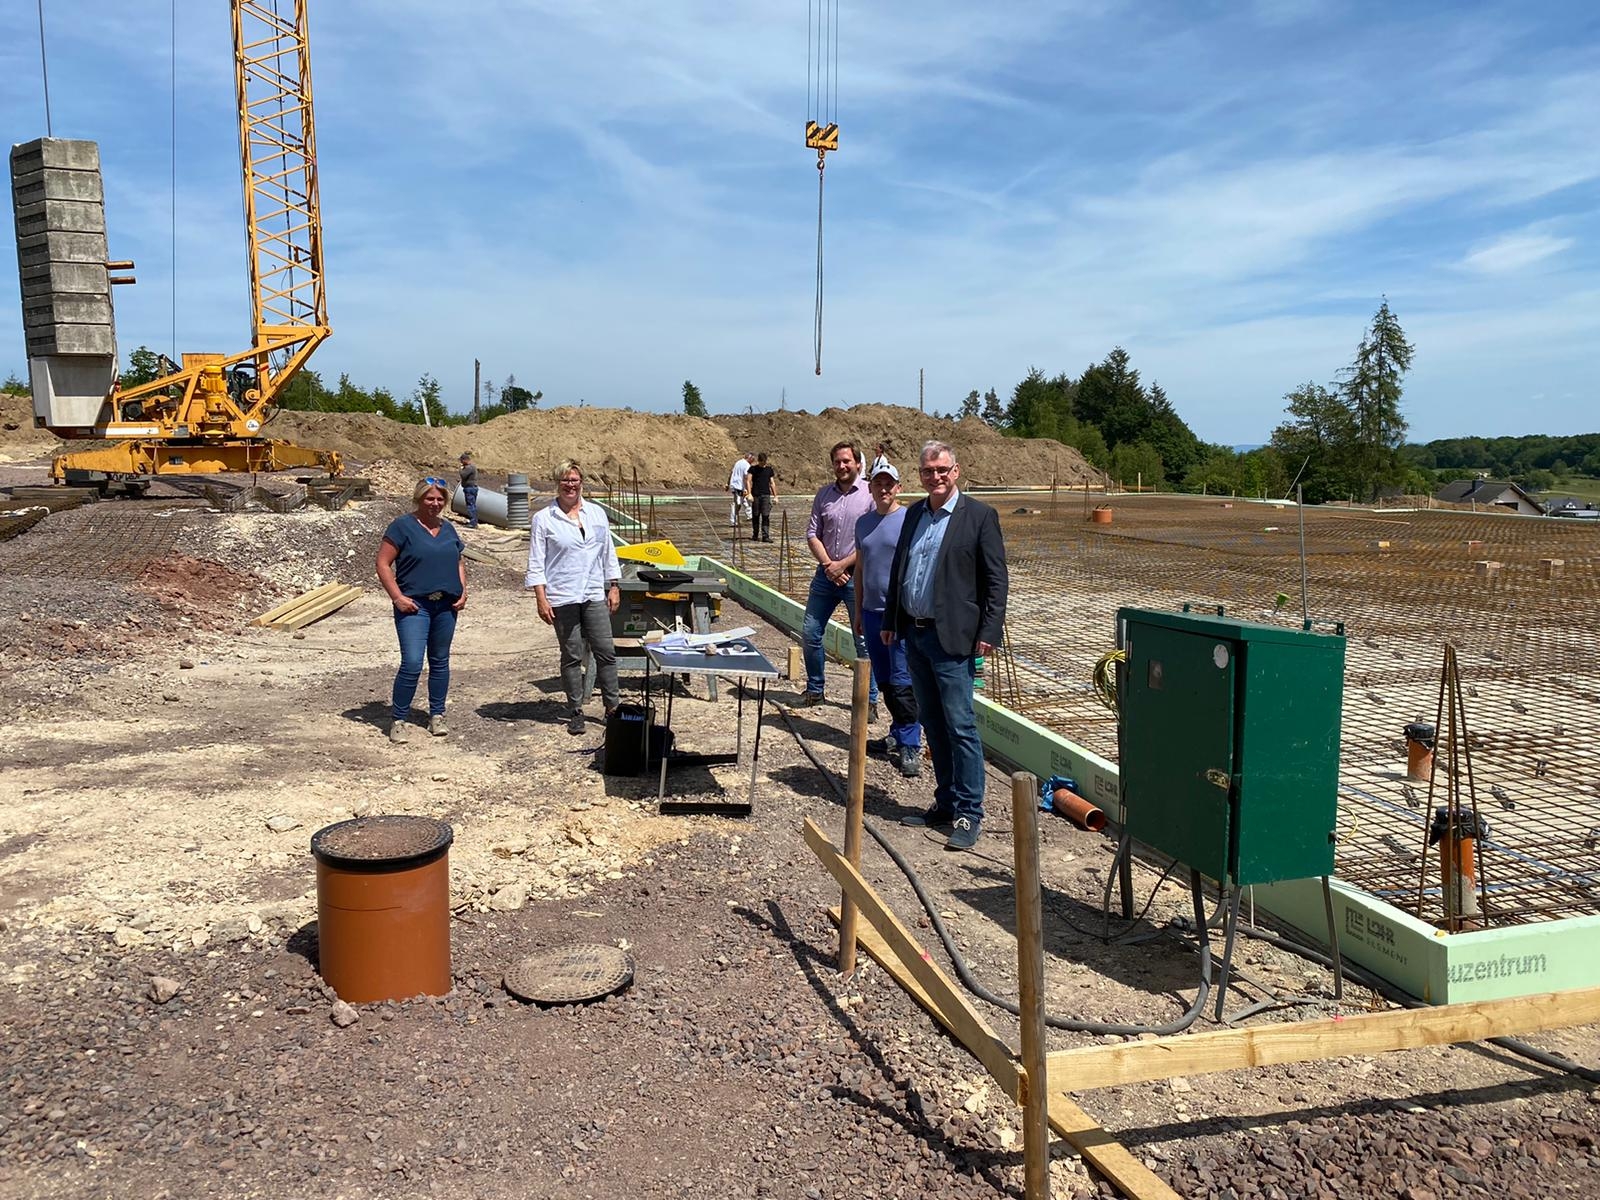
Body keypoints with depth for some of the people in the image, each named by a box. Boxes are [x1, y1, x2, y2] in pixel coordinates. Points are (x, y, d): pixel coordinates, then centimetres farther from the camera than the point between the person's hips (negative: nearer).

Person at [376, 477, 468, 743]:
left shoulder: (448, 529, 14)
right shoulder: (402, 526, -5)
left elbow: (459, 562, 23)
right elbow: (383, 564, -7)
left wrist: (463, 591, 8)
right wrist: (397, 597, -15)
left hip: (446, 605, 6)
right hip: (414, 605, -6)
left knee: (440, 661, 12)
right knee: (412, 663, -12)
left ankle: (436, 716, 24)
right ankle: (398, 719, 2)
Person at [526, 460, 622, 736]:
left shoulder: (597, 514, 9)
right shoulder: (544, 519, -2)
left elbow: (608, 553, 14)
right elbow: (536, 563, -2)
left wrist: (614, 587, 10)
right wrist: (541, 599, -8)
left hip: (595, 595, 3)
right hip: (562, 598, -3)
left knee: (606, 651, 2)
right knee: (571, 657, 5)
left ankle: (613, 706, 13)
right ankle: (575, 713, 14)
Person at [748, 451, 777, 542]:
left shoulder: (769, 469, 11)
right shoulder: (753, 469, 4)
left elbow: (772, 483, 14)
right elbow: (748, 481, -3)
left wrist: (775, 496, 11)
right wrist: (750, 494, -14)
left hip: (766, 495, 1)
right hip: (756, 495, -1)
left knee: (766, 516, -7)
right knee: (755, 516, 5)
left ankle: (765, 536, -8)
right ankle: (755, 535, 18)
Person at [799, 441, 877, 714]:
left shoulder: (870, 494, -6)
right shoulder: (824, 494, 9)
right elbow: (812, 534, 7)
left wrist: (842, 565, -13)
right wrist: (827, 564, -7)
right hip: (826, 575, 5)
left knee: (864, 640, 2)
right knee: (809, 633, 8)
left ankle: (869, 699, 13)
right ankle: (814, 689, 26)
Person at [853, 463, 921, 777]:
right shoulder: (863, 523, 13)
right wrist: (858, 611, 18)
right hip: (872, 611, 7)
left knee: (902, 681, -9)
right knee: (884, 681, 14)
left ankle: (910, 746, -4)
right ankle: (898, 734, 27)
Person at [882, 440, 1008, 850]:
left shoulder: (979, 516, -6)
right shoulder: (914, 514, 13)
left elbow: (996, 579, -8)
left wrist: (989, 631, -14)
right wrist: (890, 620, 16)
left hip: (950, 637, -7)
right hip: (914, 633, 7)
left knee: (961, 727, -5)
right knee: (933, 726, 13)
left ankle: (969, 815, 2)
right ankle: (946, 802, 24)